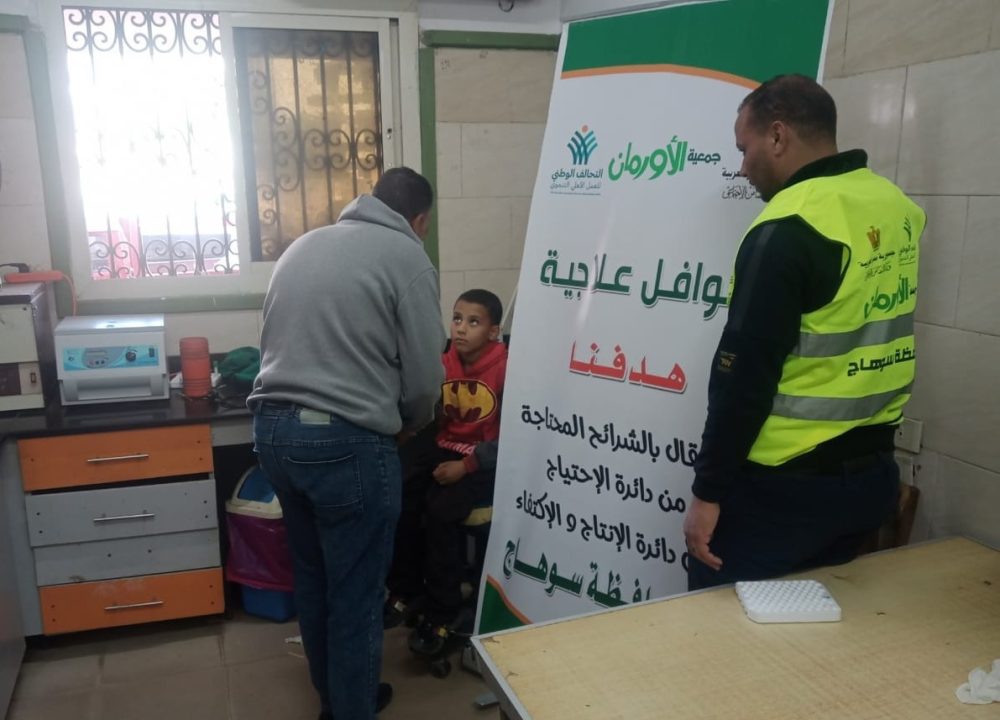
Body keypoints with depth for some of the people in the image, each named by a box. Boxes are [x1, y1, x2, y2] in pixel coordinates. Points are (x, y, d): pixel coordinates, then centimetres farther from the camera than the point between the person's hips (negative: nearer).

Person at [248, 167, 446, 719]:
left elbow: (273, 342, 18)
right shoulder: (408, 257, -4)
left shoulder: (303, 244, 15)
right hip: (345, 440, -7)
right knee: (356, 594, 9)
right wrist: (409, 424, 15)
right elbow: (424, 375, -5)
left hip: (273, 428, 8)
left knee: (312, 577, 22)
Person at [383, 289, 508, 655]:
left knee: (439, 509, -27)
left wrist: (466, 466, -21)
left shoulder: (506, 370, -14)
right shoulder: (442, 363, 3)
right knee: (396, 498, -18)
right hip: (443, 448, 5)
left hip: (487, 462, -5)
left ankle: (442, 613, -7)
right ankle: (405, 593, 3)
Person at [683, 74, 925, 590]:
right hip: (872, 473, 8)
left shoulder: (788, 229, -20)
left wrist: (708, 491, -13)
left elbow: (744, 373, -20)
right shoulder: (897, 206, 4)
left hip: (786, 487, -8)